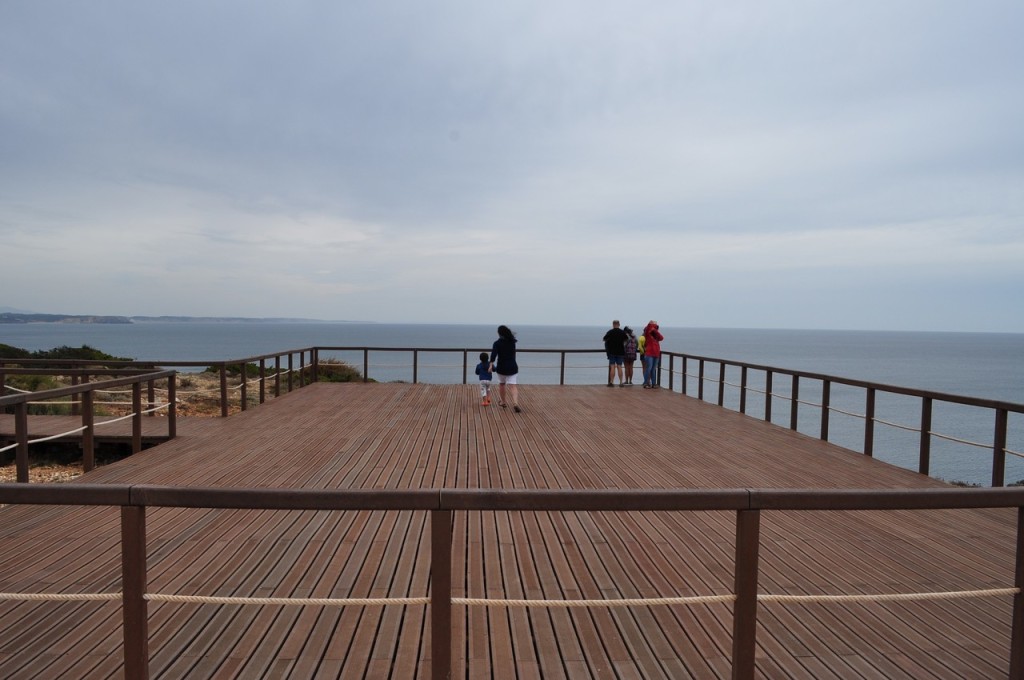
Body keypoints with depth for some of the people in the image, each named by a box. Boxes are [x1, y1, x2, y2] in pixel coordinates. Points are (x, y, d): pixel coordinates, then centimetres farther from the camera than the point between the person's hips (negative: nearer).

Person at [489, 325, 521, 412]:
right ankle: (515, 403, -29)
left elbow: (494, 354, -25)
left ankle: (503, 402, 37)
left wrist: (491, 364, -31)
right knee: (513, 386, -7)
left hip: (501, 367, -1)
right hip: (512, 367, 1)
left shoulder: (497, 343, -8)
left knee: (501, 384, 22)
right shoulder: (512, 341, 3)